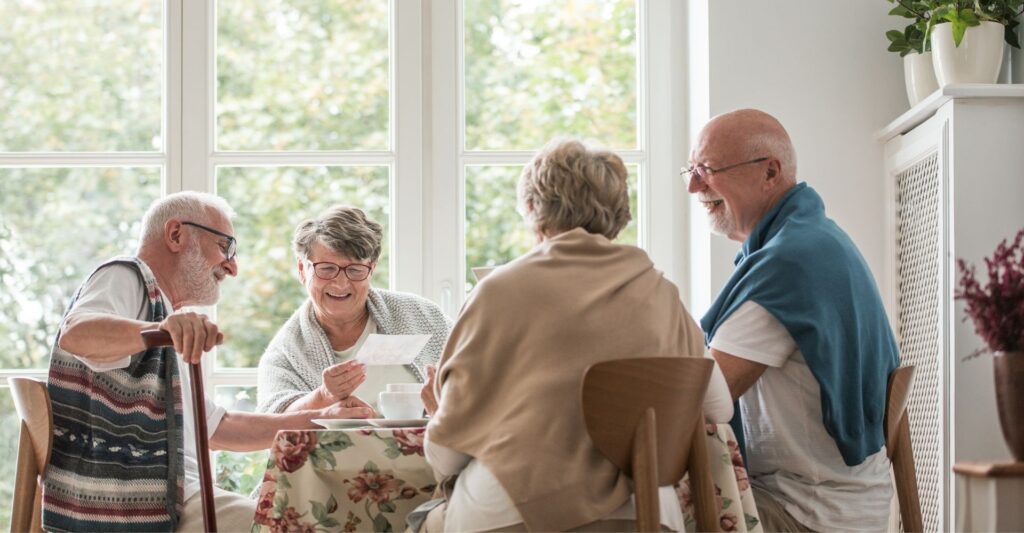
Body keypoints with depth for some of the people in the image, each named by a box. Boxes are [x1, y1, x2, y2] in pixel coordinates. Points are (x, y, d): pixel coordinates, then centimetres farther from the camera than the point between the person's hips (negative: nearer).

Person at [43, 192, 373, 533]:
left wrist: (321, 419, 20)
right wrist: (156, 329, -48)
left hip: (173, 501, 10)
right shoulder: (125, 278, -6)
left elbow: (217, 428, 26)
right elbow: (76, 335, -29)